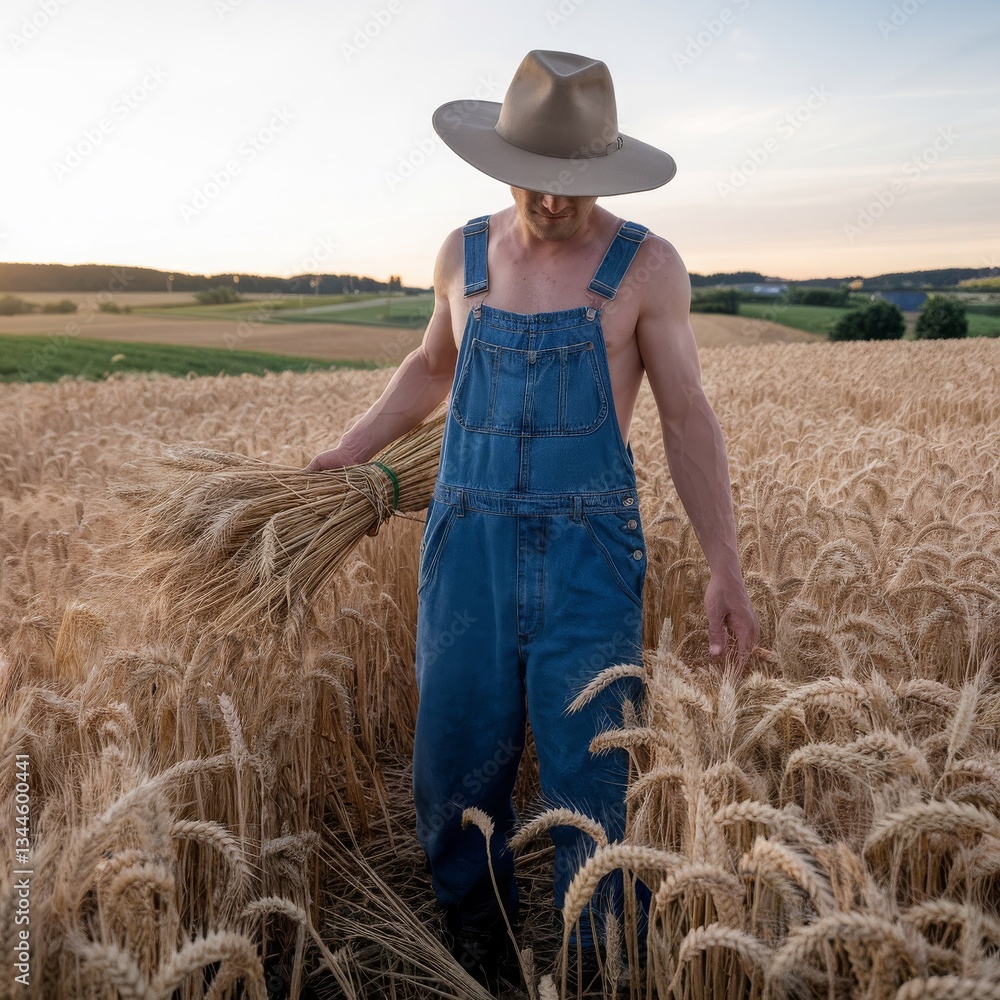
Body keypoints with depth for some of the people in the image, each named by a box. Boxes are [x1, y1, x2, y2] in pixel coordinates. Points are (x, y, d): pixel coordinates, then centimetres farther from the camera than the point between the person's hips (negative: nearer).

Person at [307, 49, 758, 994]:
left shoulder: (646, 264, -2)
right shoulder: (464, 253, 8)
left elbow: (687, 418, 1)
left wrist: (724, 568, -4)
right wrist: (345, 452, 21)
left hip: (589, 552, -2)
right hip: (469, 544, 3)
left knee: (590, 780, -1)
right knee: (455, 773, 8)